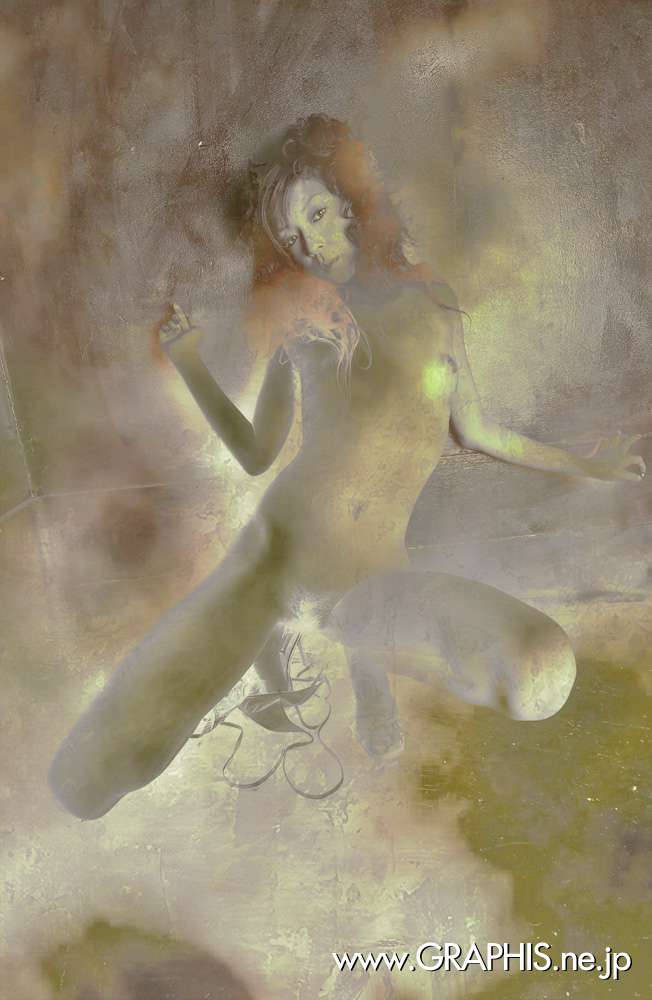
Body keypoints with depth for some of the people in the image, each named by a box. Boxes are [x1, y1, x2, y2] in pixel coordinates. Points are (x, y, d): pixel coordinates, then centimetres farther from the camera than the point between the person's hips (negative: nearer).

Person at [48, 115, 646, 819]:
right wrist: (189, 366, 8)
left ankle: (367, 654, 4)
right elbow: (255, 454, 16)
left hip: (372, 580, 0)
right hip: (272, 552, 0)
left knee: (544, 675, -33)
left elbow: (474, 431, 21)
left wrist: (585, 465, 24)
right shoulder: (299, 324, 13)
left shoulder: (432, 307, 12)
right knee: (85, 783, -14)